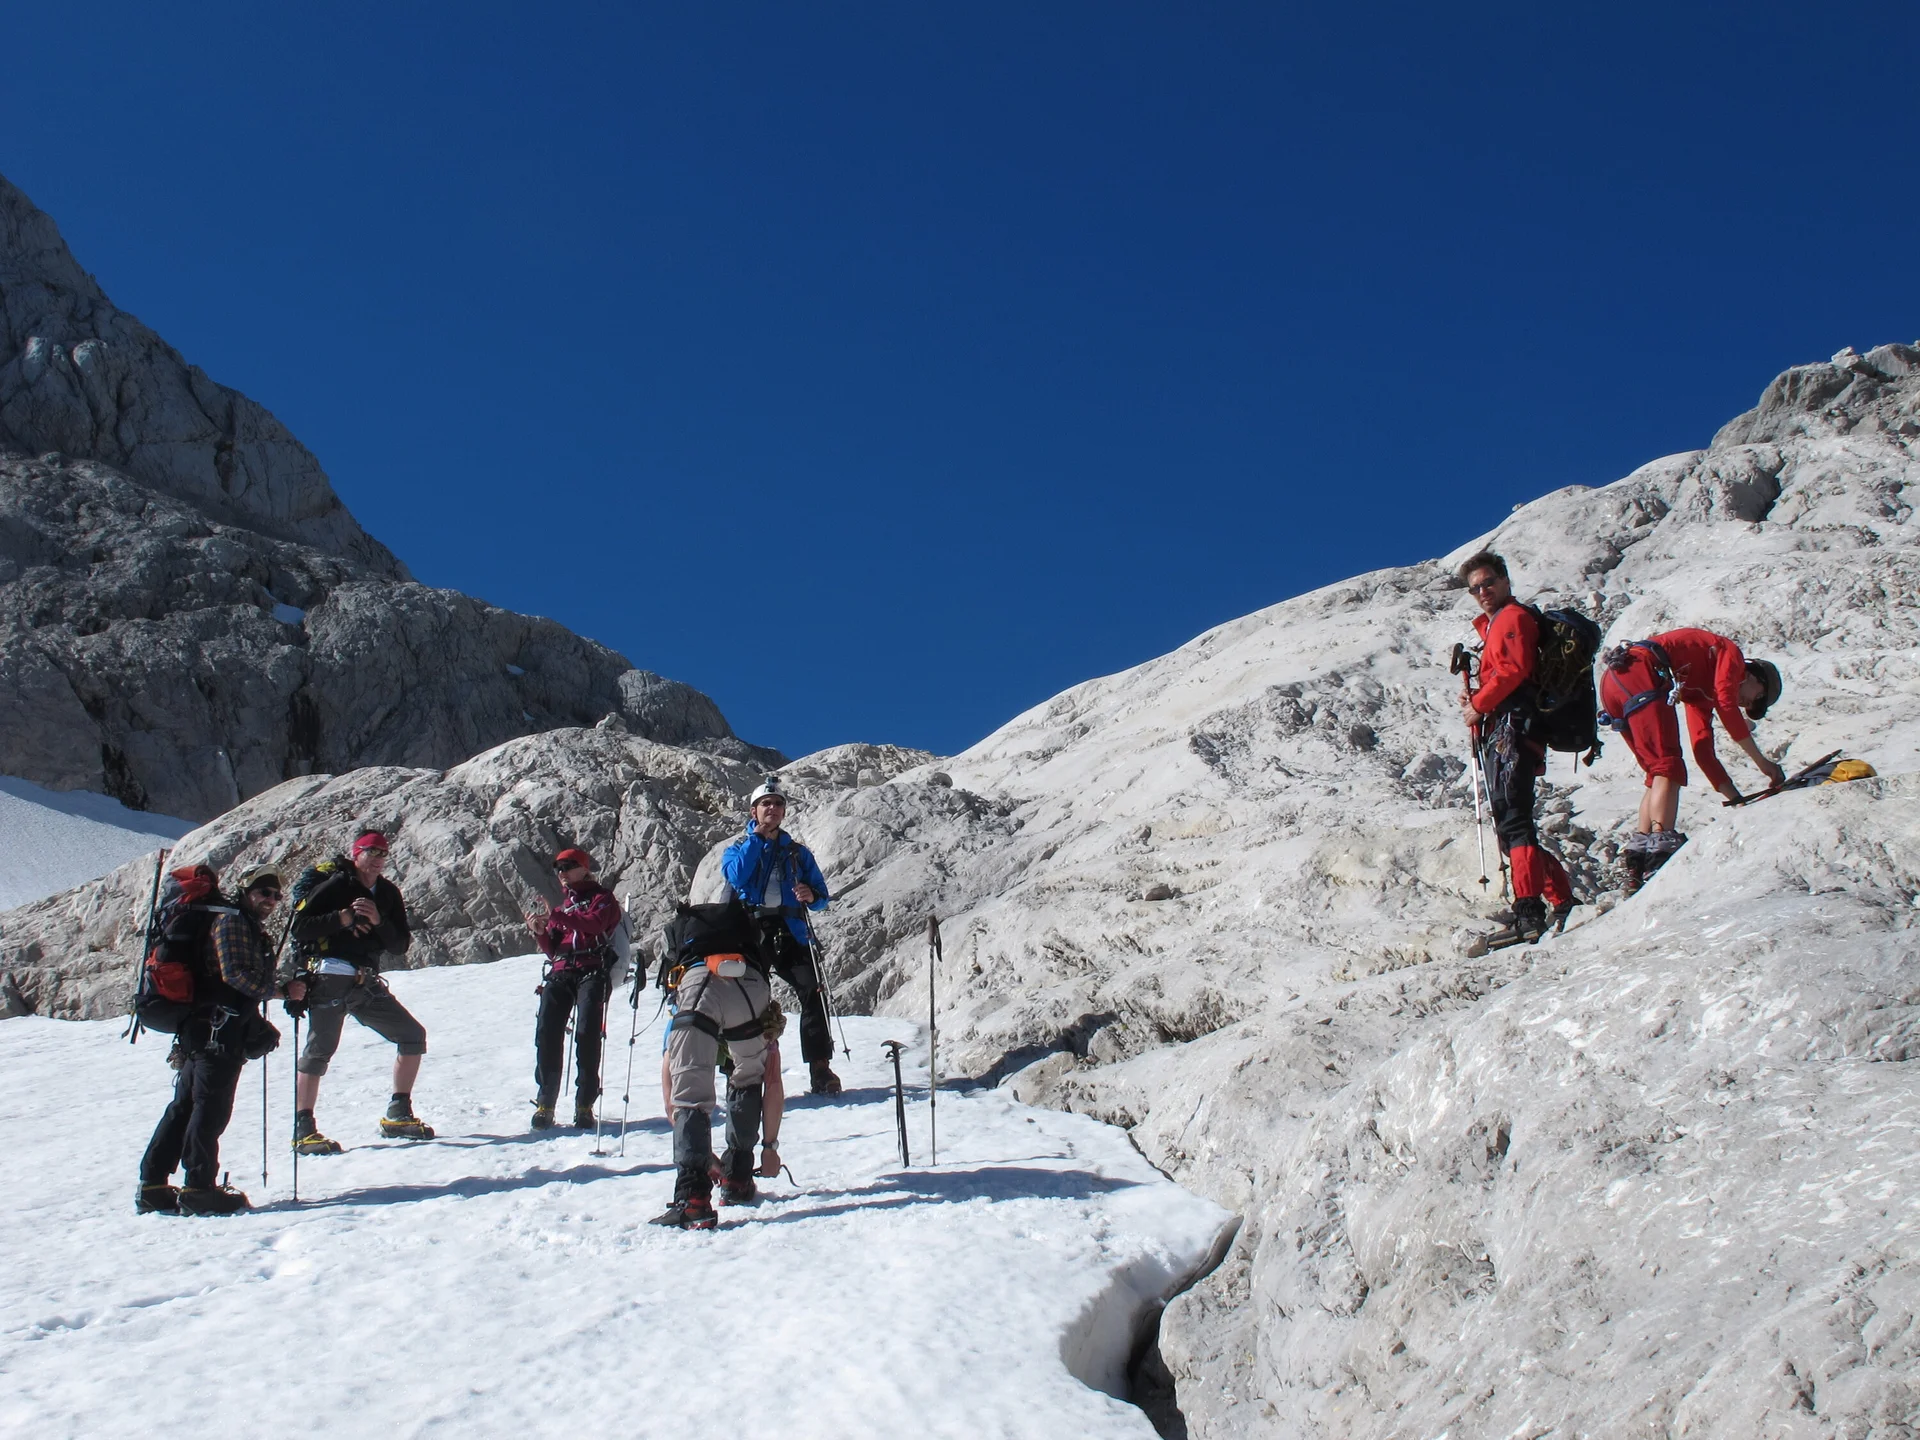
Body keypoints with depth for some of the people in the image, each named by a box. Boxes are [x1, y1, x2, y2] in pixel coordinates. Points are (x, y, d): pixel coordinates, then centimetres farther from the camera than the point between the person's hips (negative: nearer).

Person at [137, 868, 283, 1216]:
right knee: (211, 1108, -8)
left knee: (185, 1106, 10)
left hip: (203, 1031, 10)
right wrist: (278, 989, -7)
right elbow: (234, 973, -18)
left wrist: (257, 1026, 11)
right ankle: (198, 1189, -7)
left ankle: (153, 1186, 13)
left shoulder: (252, 930, 24)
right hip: (218, 1031, -10)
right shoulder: (231, 921, -6)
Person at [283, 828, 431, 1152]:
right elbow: (299, 927, -11)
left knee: (413, 1035, 4)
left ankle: (398, 1115, 12)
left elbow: (400, 945, 7)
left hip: (367, 984, 6)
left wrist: (378, 921, -9)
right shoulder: (334, 885, -4)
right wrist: (343, 918, -19)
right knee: (319, 1050, -13)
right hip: (329, 979, -6)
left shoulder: (388, 893, 13)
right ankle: (304, 1130, -7)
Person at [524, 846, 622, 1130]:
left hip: (592, 970, -5)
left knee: (587, 1033, -19)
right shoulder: (563, 902, 30)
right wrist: (540, 931, 3)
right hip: (560, 971, 5)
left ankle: (585, 1104, -14)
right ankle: (545, 1103, -12)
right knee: (547, 1032, -14)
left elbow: (595, 922, -12)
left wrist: (556, 915, -19)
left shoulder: (601, 897, 12)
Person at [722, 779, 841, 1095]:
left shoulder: (798, 852, 21)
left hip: (790, 931, 1)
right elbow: (737, 877, -7)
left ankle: (820, 1068, -19)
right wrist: (756, 837, -2)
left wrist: (812, 896, -8)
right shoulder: (739, 847, 16)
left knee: (813, 991, -18)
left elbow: (822, 896, 17)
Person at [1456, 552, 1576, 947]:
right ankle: (1562, 898, 14)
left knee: (1513, 821, -17)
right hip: (1499, 735, 10)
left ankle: (1529, 914, -23)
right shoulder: (1493, 624, 28)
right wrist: (1472, 697, 8)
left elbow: (1513, 669, -15)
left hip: (1511, 730, -10)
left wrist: (1478, 704, -9)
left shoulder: (1513, 617, 0)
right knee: (1509, 824, 10)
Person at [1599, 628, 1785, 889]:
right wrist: (1762, 762, 0)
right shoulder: (1730, 653, 13)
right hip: (1640, 672, -9)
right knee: (1669, 767, -12)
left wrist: (1738, 800, 27)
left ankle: (1637, 866, 7)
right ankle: (1662, 847, -27)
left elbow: (1703, 750, 30)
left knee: (1658, 772, 13)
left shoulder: (1701, 692, 34)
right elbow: (1726, 705, -4)